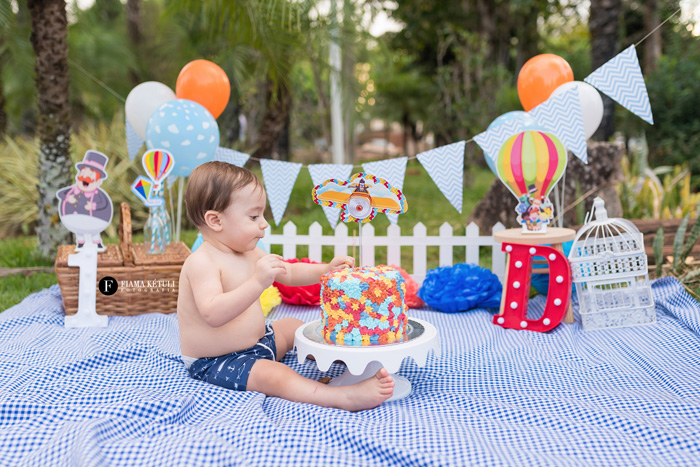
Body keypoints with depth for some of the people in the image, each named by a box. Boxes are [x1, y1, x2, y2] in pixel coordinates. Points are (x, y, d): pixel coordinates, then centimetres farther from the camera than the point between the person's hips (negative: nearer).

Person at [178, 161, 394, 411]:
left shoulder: (249, 254, 5)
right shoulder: (201, 262, -25)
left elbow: (290, 274, 15)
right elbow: (213, 314, -39)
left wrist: (326, 269, -1)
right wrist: (258, 282, -48)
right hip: (216, 362, -10)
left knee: (292, 326, 21)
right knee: (274, 374, -30)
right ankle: (344, 397, -45)